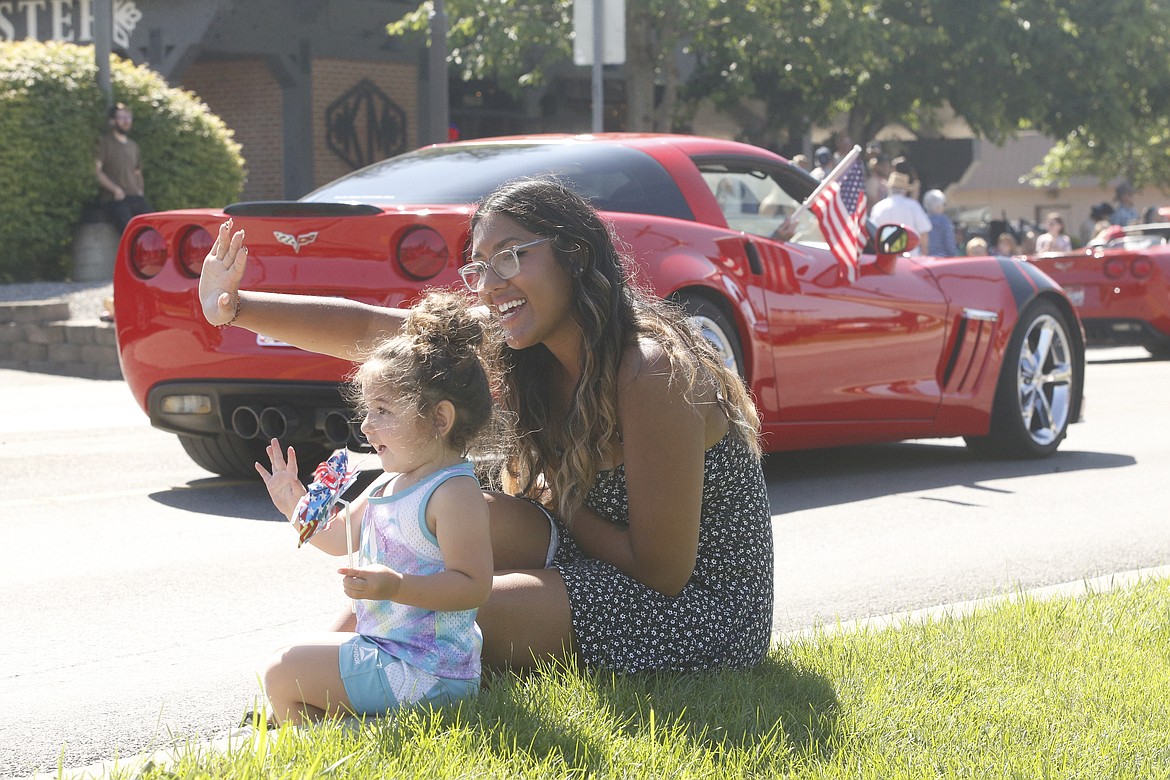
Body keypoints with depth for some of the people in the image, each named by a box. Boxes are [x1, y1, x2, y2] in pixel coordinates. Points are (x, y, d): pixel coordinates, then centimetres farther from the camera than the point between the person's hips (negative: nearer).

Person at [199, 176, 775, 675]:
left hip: (703, 614, -8)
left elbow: (664, 571, -22)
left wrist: (556, 502, -10)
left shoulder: (649, 373, -24)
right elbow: (366, 329, 0)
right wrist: (236, 309, -9)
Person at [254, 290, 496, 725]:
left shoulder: (454, 492, -20)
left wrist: (397, 587, -36)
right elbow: (339, 539, 27)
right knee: (283, 662, 25)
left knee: (281, 675, -11)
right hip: (378, 647, 11)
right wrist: (297, 507, 12)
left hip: (424, 672, -11)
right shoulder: (389, 484, 11)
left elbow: (473, 586, -26)